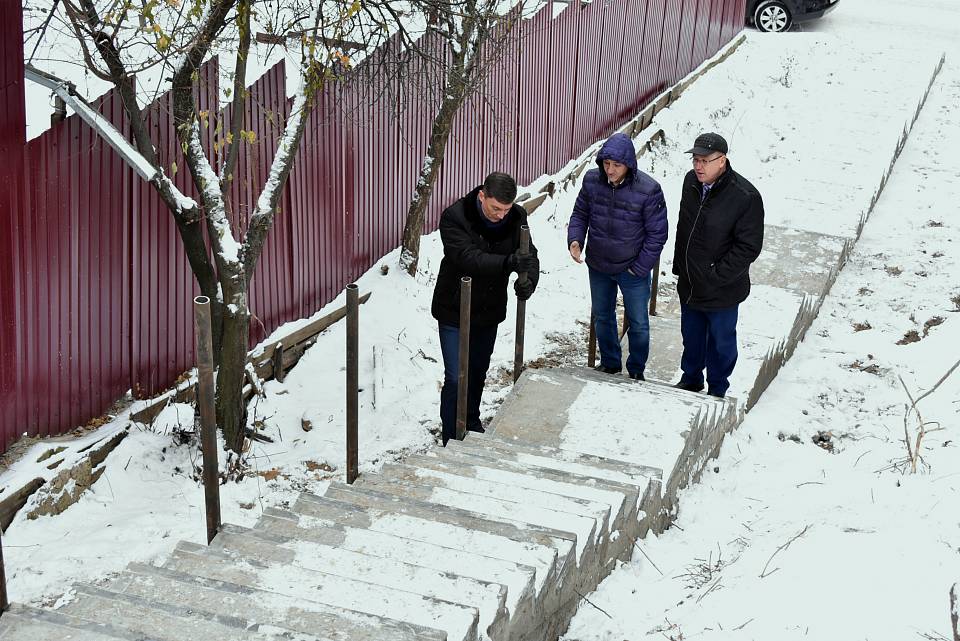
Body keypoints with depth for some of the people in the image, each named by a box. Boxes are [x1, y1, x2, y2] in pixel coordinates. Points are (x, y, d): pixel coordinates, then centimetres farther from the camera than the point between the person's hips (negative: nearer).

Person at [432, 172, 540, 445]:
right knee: (456, 378, -6)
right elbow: (467, 258, -34)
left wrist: (528, 280, -33)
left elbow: (529, 253, -10)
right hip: (455, 311, -5)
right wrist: (509, 262, -48)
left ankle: (472, 425, 41)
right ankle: (452, 441, 6)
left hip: (489, 310, 5)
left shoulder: (516, 217, -7)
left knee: (478, 373, 21)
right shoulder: (454, 217, -23)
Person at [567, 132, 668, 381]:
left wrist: (640, 267, -13)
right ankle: (610, 363, 43)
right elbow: (580, 214, 2)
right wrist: (575, 240, -15)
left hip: (633, 270, -3)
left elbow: (657, 234, -14)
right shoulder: (592, 180, -13)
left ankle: (636, 370, 35)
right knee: (602, 317, 22)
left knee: (638, 323, 13)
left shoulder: (649, 190, -23)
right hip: (598, 267, 4)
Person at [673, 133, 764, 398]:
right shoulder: (692, 181, -4)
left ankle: (717, 389, 34)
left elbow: (749, 247, -20)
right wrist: (679, 265, 14)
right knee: (691, 336, 24)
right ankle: (691, 379, 45)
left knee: (721, 341, 15)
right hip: (689, 284, 6)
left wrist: (717, 275, -20)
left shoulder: (745, 196, -25)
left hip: (722, 291, -6)